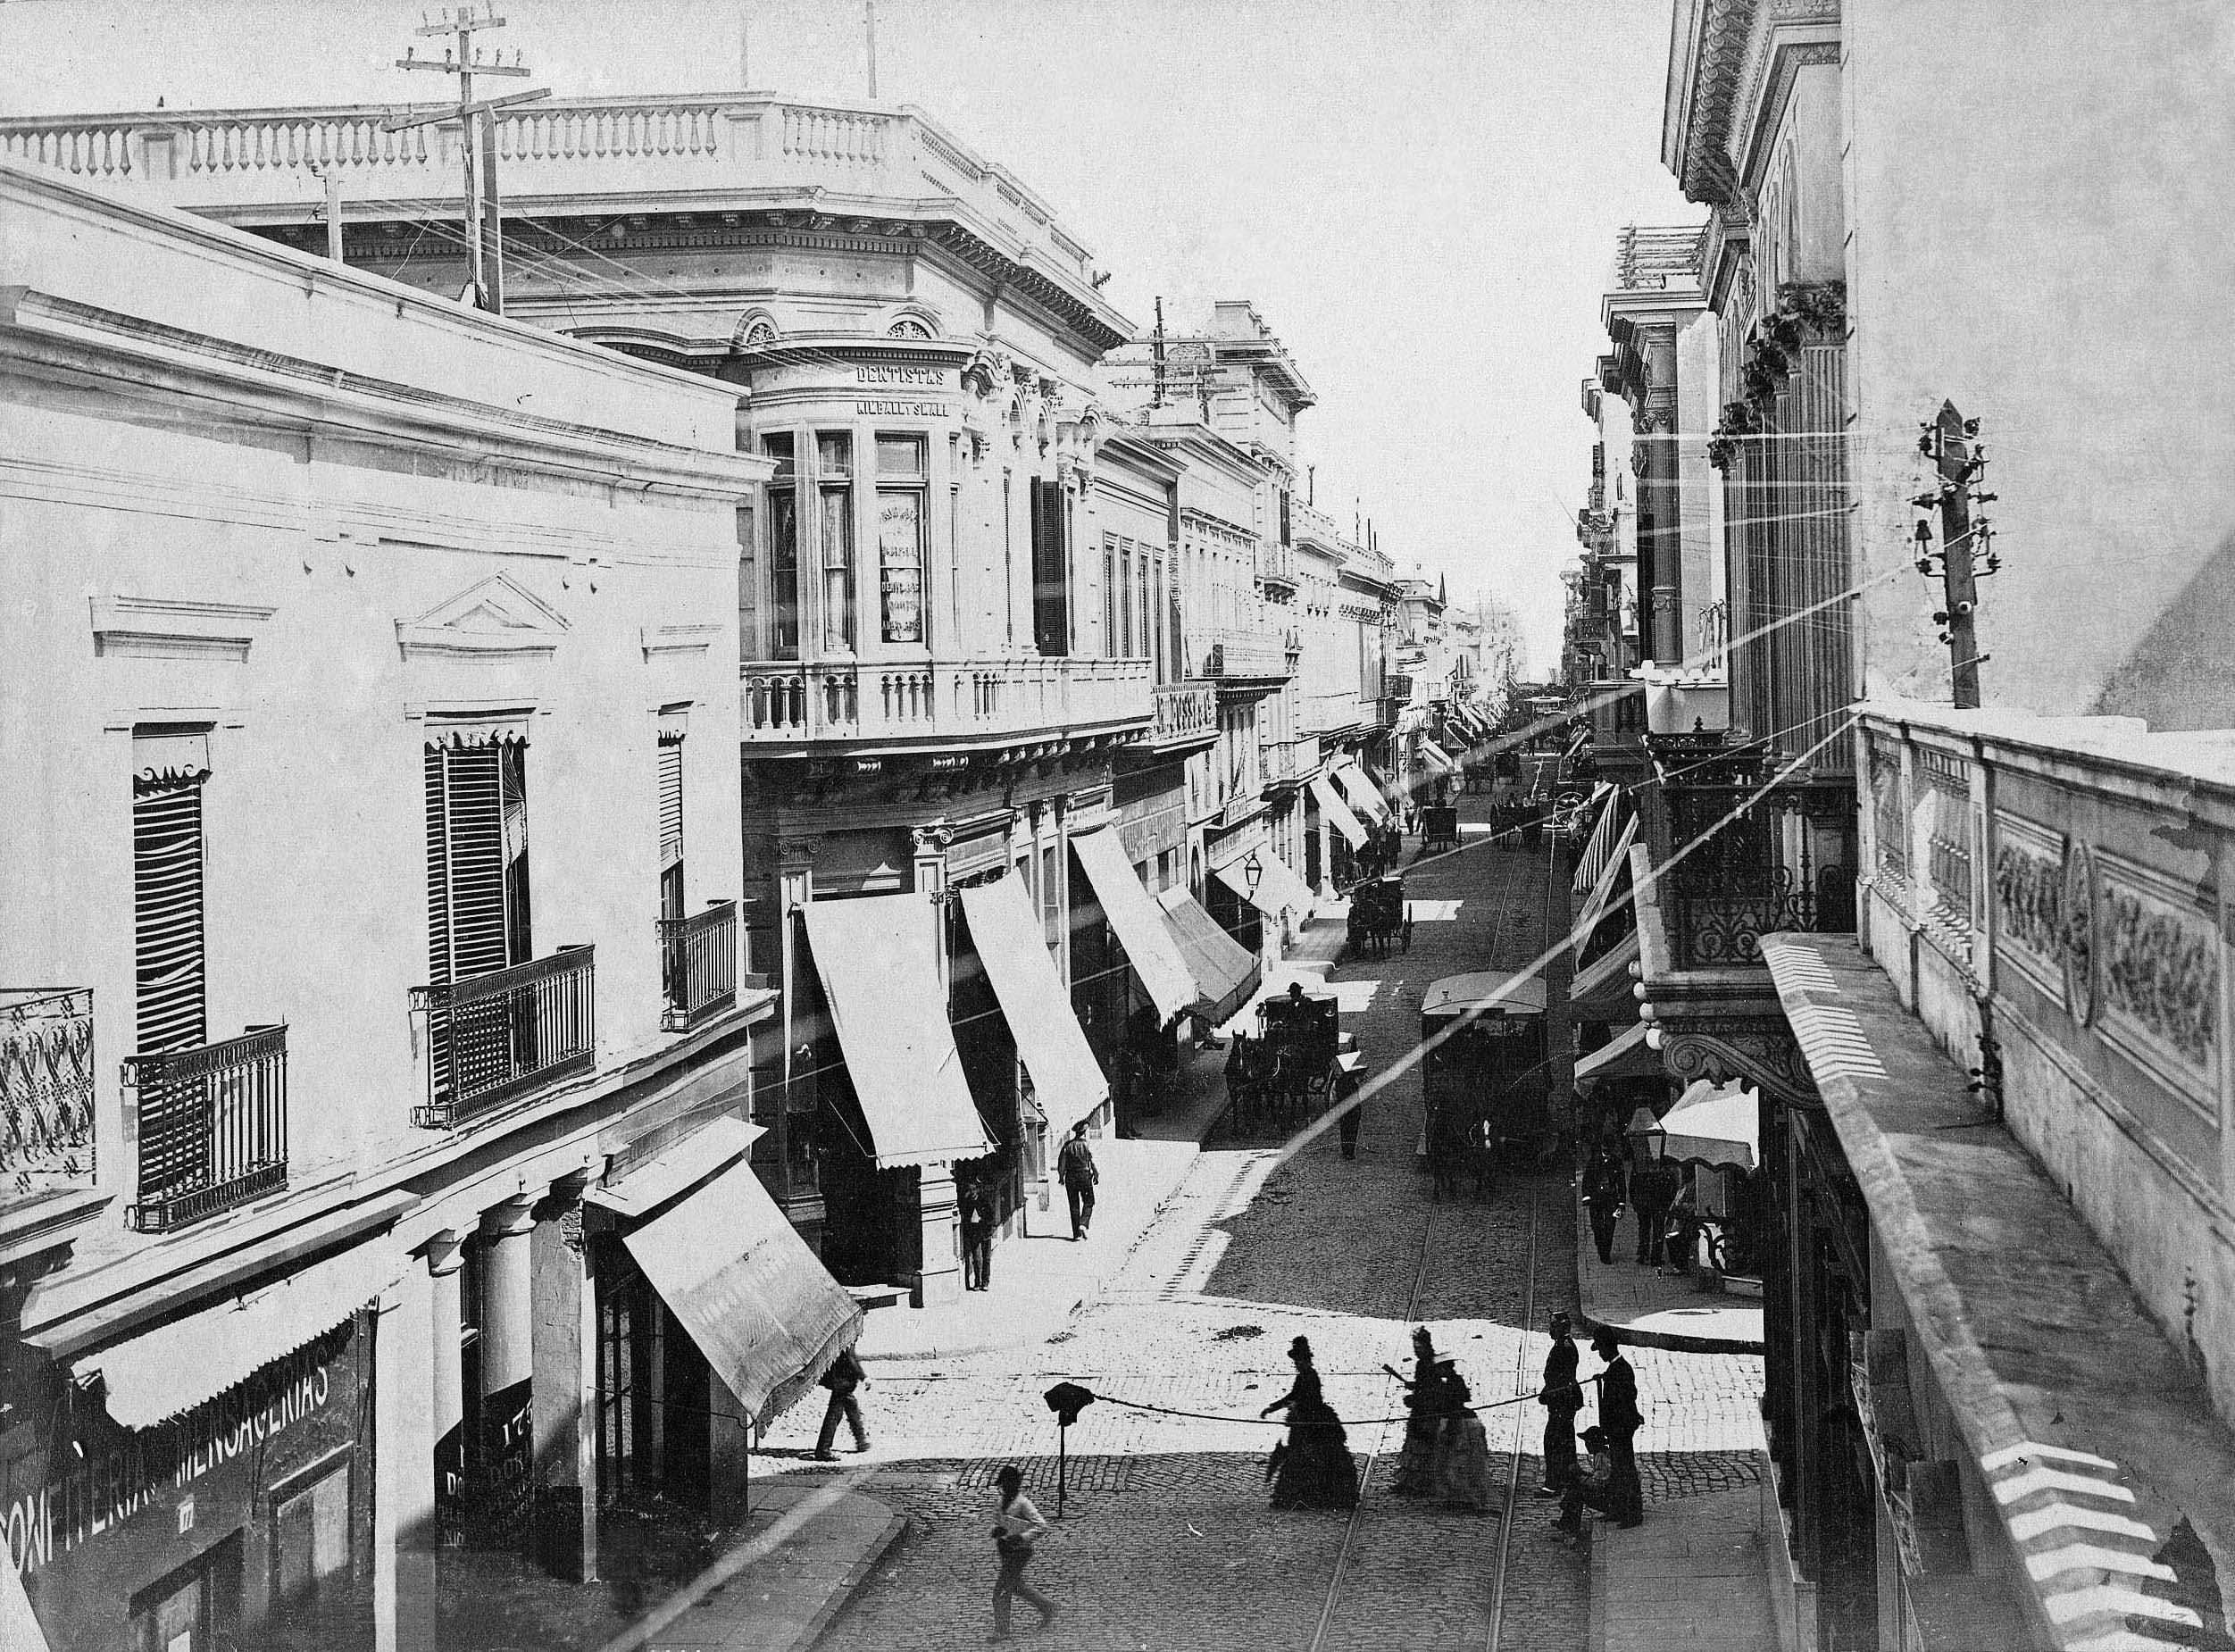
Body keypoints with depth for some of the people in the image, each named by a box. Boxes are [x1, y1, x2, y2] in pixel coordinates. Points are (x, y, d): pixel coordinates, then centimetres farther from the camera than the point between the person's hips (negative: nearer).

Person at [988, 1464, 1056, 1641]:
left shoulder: (1023, 1503, -18)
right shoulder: (1003, 1500, 7)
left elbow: (1041, 1527, -20)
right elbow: (998, 1522, 18)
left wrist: (1021, 1537, -29)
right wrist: (996, 1530, -5)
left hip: (1018, 1552, -9)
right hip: (1005, 1552, 9)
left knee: (1002, 1590, -7)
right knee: (1017, 1586, 21)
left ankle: (1001, 1631, 2)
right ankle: (1047, 1607, 38)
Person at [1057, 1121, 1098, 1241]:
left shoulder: (1068, 1145, -1)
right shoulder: (1088, 1146, -7)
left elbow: (1061, 1162, -2)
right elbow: (1094, 1162, -8)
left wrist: (1061, 1177, 7)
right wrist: (1096, 1175, 6)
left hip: (1070, 1177, 2)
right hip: (1085, 1176, -2)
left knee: (1074, 1205, 8)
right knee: (1088, 1202, 14)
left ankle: (1076, 1234, 7)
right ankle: (1083, 1225, -8)